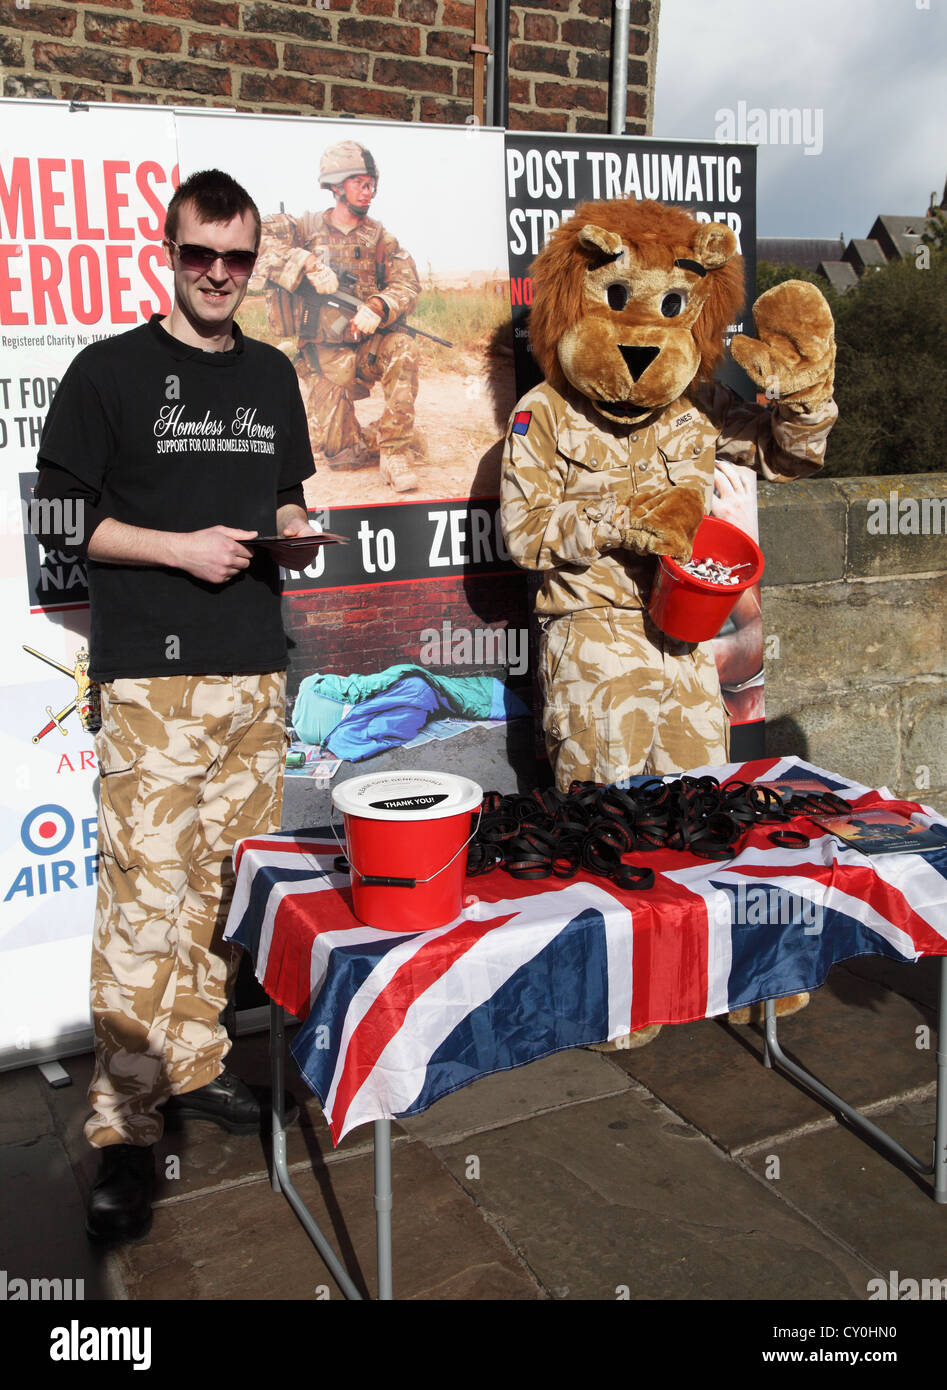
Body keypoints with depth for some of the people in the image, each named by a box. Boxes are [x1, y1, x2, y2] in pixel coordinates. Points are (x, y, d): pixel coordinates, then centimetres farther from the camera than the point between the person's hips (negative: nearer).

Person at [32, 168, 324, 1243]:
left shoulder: (272, 377, 16)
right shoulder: (111, 371, 1)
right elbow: (57, 510, -2)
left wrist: (293, 532, 4)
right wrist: (179, 548, -11)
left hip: (255, 670, 6)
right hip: (154, 675, -5)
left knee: (231, 880, 9)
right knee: (148, 893, -8)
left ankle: (193, 1062, 25)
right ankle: (125, 1130, 1)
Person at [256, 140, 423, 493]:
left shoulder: (379, 236, 8)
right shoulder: (308, 227, 2)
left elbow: (406, 283, -3)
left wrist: (377, 307, -25)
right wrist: (308, 263, -24)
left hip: (368, 347, 1)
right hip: (324, 356, -1)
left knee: (403, 348, -33)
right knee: (340, 452, -12)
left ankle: (395, 451, -24)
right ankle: (371, 444, 25)